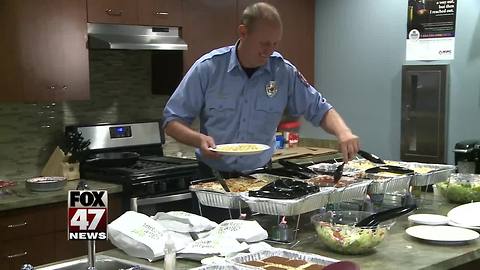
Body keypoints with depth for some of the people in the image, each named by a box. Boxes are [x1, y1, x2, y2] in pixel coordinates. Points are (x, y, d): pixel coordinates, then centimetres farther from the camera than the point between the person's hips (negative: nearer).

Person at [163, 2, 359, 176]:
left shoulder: (284, 72, -3)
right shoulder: (208, 67, -8)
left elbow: (320, 110, 5)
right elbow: (172, 121, -3)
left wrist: (343, 132, -15)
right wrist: (199, 139, -22)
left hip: (260, 176, 2)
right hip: (212, 177, -2)